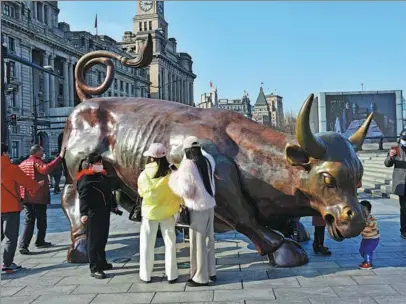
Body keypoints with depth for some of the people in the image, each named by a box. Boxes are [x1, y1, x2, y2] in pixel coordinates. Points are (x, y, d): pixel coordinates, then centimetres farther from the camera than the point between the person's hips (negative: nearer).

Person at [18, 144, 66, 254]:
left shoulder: (23, 163, 15)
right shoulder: (36, 161, -9)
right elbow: (46, 169, -30)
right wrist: (60, 157, -32)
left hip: (26, 197, 7)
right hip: (39, 196, -6)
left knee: (28, 221, 6)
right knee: (41, 220, 10)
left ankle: (23, 245, -5)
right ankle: (40, 241, 19)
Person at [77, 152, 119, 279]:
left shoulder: (102, 175, 15)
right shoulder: (85, 178, -11)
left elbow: (109, 191, 24)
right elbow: (83, 196, -20)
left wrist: (114, 205, 29)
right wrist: (83, 213, -29)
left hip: (104, 212, 8)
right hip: (93, 213, -8)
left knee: (103, 239, 16)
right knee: (94, 241, -3)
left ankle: (102, 262, 29)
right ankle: (94, 268, 0)